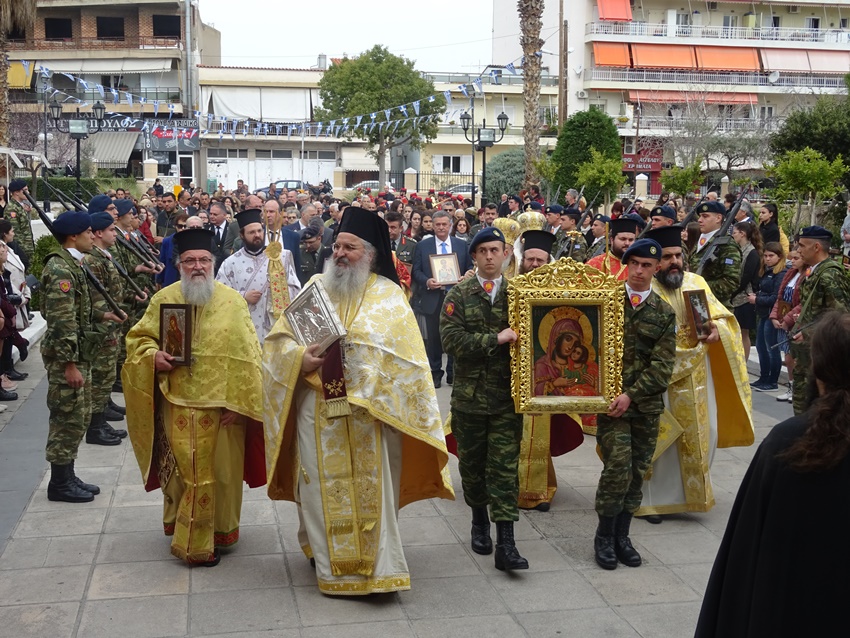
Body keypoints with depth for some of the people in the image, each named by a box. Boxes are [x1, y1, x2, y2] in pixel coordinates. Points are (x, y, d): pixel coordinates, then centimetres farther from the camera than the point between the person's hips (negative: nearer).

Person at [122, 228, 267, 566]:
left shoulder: (233, 301, -1)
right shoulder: (163, 299, 2)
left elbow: (246, 355, -3)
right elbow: (138, 338, 12)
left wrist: (237, 402, -10)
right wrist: (152, 355, -11)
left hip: (222, 405, 0)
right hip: (178, 405, 0)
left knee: (221, 471, 8)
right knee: (183, 471, 2)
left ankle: (220, 530, 28)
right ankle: (187, 533, 17)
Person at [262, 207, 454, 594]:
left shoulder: (389, 296, 1)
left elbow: (406, 358, -4)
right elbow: (277, 340, 7)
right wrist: (300, 360, -12)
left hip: (370, 411, -2)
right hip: (318, 410, 2)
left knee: (371, 490, -1)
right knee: (323, 489, 8)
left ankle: (379, 568, 7)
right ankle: (330, 564, 22)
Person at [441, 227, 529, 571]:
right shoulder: (459, 295, 0)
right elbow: (451, 340, -12)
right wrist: (496, 339, -18)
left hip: (507, 395, 0)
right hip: (470, 394, 1)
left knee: (505, 467, -4)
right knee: (472, 462, 14)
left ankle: (505, 543, -4)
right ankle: (479, 520, 37)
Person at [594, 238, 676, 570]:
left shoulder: (664, 313, 5)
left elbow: (663, 366, -2)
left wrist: (631, 394, -13)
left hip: (646, 403, 3)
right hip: (610, 398, -3)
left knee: (637, 471, 8)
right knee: (618, 465, -11)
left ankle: (621, 536, 23)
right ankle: (604, 535, 6)